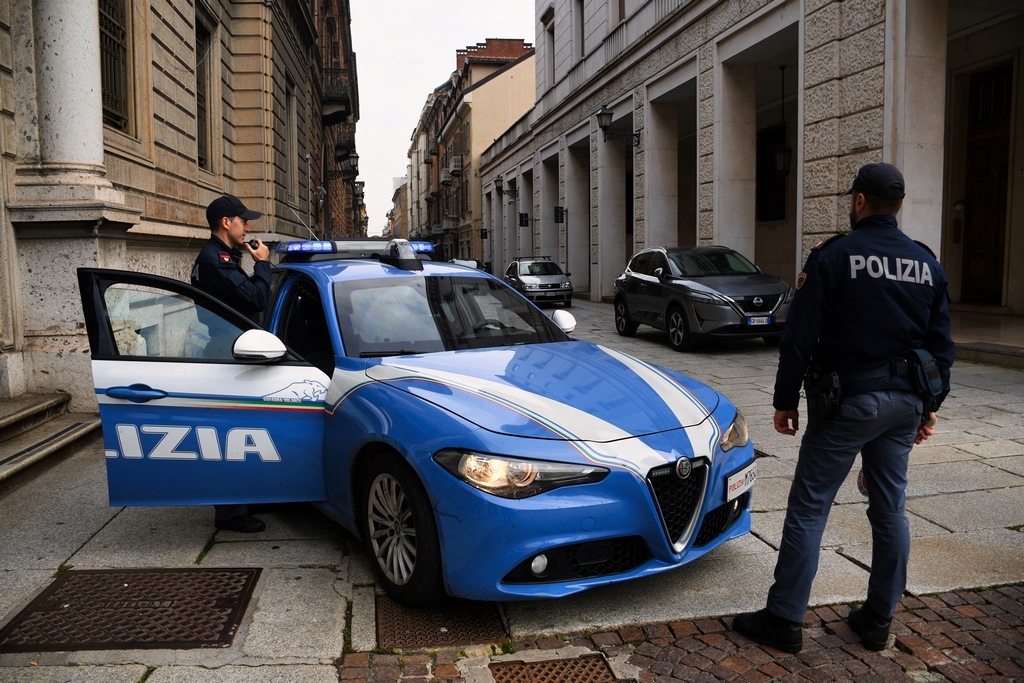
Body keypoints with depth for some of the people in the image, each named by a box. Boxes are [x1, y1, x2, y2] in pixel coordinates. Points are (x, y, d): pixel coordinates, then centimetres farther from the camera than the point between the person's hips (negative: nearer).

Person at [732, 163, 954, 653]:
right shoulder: (928, 264, 8)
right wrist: (929, 406, 20)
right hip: (904, 402, 6)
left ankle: (784, 620, 5)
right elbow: (941, 345, 12)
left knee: (808, 508, 0)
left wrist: (785, 401, -4)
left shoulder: (834, 256, -9)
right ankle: (878, 621, 24)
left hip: (848, 400, -6)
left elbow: (799, 337, -11)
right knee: (890, 510, 13)